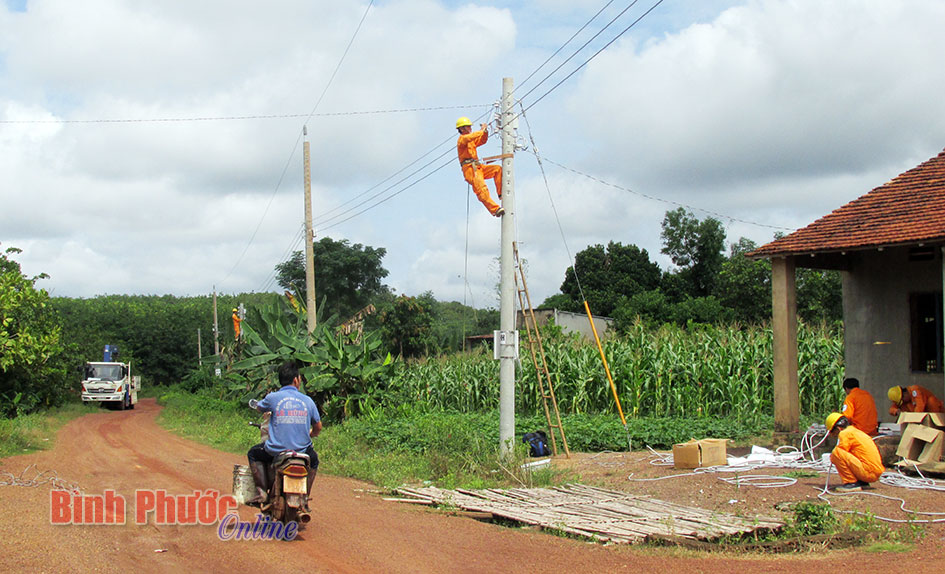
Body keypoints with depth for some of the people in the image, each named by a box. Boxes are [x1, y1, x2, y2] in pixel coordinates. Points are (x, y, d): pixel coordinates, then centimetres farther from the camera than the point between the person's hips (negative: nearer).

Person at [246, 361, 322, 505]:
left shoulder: (273, 397, -6)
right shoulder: (308, 400, 0)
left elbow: (259, 408, 17)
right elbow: (318, 427, 11)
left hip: (275, 451, -2)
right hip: (302, 451, 2)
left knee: (253, 454, 27)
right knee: (313, 459, 35)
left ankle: (262, 492, 14)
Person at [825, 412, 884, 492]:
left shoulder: (845, 433, -6)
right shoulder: (856, 431, 22)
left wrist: (832, 457, 13)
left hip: (868, 472, -10)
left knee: (837, 453, -17)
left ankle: (851, 483, -12)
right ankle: (862, 482, 15)